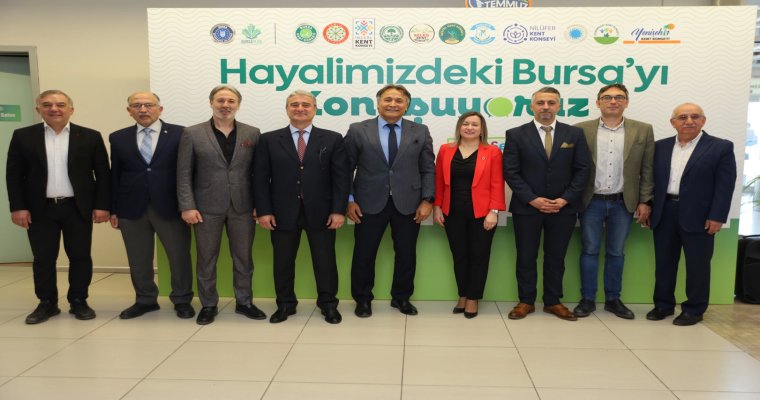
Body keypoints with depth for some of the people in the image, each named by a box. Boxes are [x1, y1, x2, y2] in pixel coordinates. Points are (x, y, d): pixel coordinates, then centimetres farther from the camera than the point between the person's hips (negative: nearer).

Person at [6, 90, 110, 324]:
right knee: (43, 259, 8)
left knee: (80, 257, 5)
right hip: (40, 210, 1)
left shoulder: (90, 137, 1)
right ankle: (47, 303, 22)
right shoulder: (23, 136, 4)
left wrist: (102, 205, -6)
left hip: (78, 208, -1)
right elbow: (14, 175, 4)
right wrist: (17, 207, -4)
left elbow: (103, 174, 1)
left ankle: (79, 302, 19)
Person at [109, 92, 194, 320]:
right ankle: (145, 300, 30)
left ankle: (182, 300, 23)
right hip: (132, 208, 3)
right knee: (138, 259, 12)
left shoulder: (179, 134, -1)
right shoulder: (118, 138, 8)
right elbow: (115, 175, 9)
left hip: (170, 207, -2)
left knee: (179, 256, 6)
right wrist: (113, 209, 6)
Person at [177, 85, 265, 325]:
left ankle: (244, 302, 25)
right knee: (206, 259, 8)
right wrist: (187, 206, -9)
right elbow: (184, 174, -2)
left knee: (243, 258, 9)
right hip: (207, 207, -1)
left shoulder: (252, 133, 5)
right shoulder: (192, 134, 0)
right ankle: (208, 305, 23)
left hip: (242, 207, 1)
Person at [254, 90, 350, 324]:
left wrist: (339, 210, -10)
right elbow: (261, 178, 2)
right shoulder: (269, 140, 5)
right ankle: (285, 304, 27)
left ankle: (328, 304, 23)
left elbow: (341, 178, -2)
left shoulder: (332, 139, 3)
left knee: (325, 260, 8)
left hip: (321, 212, 0)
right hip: (283, 212, 1)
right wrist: (263, 211, -6)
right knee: (283, 261, 10)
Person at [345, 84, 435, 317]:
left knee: (406, 253, 10)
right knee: (364, 254, 7)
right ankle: (363, 299, 27)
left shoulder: (420, 132, 5)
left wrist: (427, 200, -5)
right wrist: (349, 200, -5)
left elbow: (428, 169, 4)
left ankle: (401, 297, 30)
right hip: (370, 203, -1)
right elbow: (346, 168, 2)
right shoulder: (358, 130, 1)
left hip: (408, 204, 1)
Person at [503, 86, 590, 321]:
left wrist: (565, 199, -10)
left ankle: (553, 302, 24)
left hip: (563, 208, 2)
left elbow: (582, 170, 2)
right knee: (526, 257, 7)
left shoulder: (575, 134, 5)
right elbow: (510, 172, -5)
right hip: (527, 207, -1)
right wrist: (532, 199, -14)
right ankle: (526, 301, 20)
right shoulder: (516, 135, 0)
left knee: (556, 257, 11)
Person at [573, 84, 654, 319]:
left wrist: (645, 201, -1)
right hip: (591, 202, -1)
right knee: (590, 250, 6)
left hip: (623, 202, 1)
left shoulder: (643, 130, 2)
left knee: (616, 252, 10)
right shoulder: (582, 130, -2)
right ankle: (587, 299, 16)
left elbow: (647, 170, 3)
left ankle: (613, 299, 23)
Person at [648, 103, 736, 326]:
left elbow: (725, 186, -7)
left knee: (697, 264, 6)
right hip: (664, 213, 4)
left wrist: (717, 217, -12)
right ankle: (663, 304, 24)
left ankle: (694, 309, 20)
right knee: (664, 262, 11)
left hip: (698, 216, -3)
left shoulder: (721, 147, -3)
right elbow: (652, 179, 10)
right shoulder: (660, 146, 8)